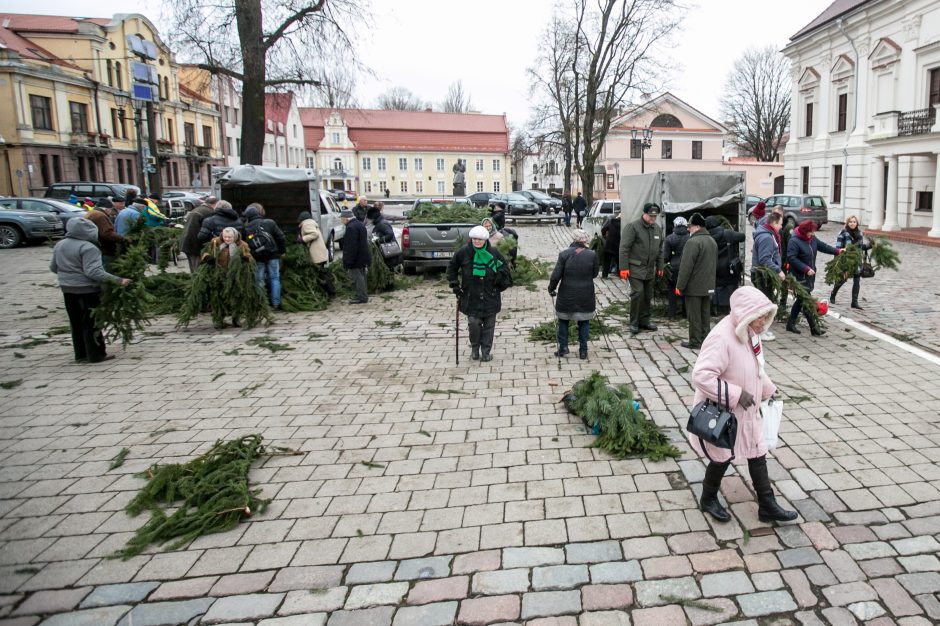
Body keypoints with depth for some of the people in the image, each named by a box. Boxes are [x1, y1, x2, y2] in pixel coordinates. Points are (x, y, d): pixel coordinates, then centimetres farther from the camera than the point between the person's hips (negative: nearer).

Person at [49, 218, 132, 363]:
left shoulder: (60, 245, 7)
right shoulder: (88, 247, -19)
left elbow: (53, 267, 16)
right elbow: (93, 271, -27)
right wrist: (118, 280, -29)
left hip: (67, 289, 8)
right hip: (87, 290, -8)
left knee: (76, 322, 16)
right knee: (91, 322, 1)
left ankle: (80, 354, 23)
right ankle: (96, 355, 7)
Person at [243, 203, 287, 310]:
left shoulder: (246, 228, -2)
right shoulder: (270, 223, -3)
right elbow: (281, 237, -2)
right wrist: (283, 251, 7)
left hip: (257, 258, 0)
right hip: (272, 256, 0)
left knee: (259, 280, 7)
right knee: (274, 279, 7)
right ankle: (276, 304, 4)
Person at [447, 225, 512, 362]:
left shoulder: (494, 253, -4)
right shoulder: (463, 252, -4)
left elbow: (504, 269, 11)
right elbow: (452, 267, 9)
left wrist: (502, 285, 6)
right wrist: (454, 285, 4)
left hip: (490, 297, 1)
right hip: (471, 296, -1)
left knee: (489, 325, 6)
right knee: (473, 323, -5)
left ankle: (486, 351, 19)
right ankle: (475, 348, 19)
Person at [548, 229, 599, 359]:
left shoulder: (564, 254, -12)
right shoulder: (592, 255, -8)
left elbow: (556, 275, -10)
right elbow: (594, 273, 3)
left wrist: (551, 289, 4)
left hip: (566, 295, -1)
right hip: (585, 296, 1)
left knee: (563, 320, 18)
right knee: (584, 322, 16)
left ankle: (563, 347, 19)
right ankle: (583, 351, 17)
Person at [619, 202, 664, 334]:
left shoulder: (658, 228, 12)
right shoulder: (633, 227, -10)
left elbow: (660, 250, 20)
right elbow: (624, 248, -13)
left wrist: (660, 267, 17)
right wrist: (624, 268, -17)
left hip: (650, 270, 7)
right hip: (635, 268, -6)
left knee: (648, 296, 10)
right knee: (638, 293, -12)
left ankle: (644, 321, 23)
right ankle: (634, 323, 0)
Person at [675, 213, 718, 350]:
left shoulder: (693, 242, -18)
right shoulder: (712, 241, 13)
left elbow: (686, 267, -21)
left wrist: (679, 286, -16)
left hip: (694, 287, -9)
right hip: (708, 286, 9)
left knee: (694, 316, -2)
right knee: (705, 314, 14)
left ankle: (695, 342, 2)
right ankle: (705, 340, 20)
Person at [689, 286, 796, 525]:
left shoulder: (750, 333, -3)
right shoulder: (721, 338, -31)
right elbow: (701, 376, -36)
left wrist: (768, 390, 13)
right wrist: (736, 394, -31)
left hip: (747, 412, 8)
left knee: (758, 454, 15)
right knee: (722, 458, 10)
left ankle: (767, 506, 30)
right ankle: (708, 500, 35)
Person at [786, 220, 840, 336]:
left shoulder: (812, 238, 7)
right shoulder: (794, 241, -19)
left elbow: (822, 245, 22)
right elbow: (791, 258, -24)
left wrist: (837, 251, 17)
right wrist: (806, 269, -25)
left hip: (810, 275, 9)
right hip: (799, 276, -9)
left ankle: (791, 324, 24)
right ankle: (814, 328, -4)